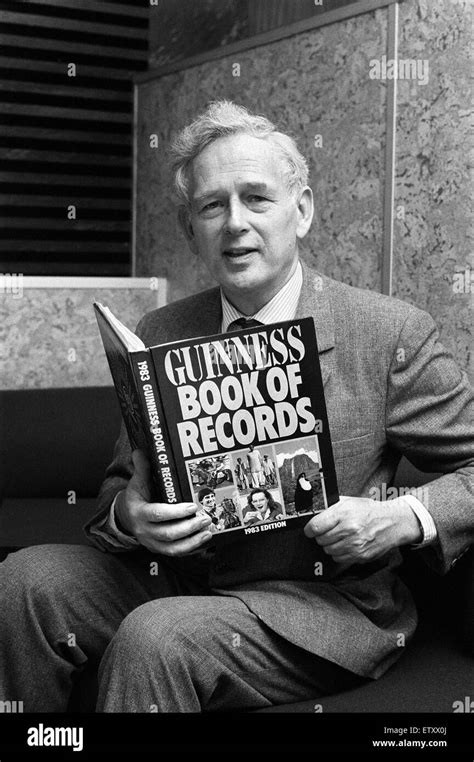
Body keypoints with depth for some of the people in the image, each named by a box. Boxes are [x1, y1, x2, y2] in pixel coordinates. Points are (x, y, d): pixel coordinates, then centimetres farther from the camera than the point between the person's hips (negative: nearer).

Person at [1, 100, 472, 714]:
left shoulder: (393, 335, -7)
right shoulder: (158, 336, 6)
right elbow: (121, 483, 12)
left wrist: (405, 518, -19)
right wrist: (127, 517, -12)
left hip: (320, 601, -4)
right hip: (180, 571, 5)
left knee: (156, 639, -32)